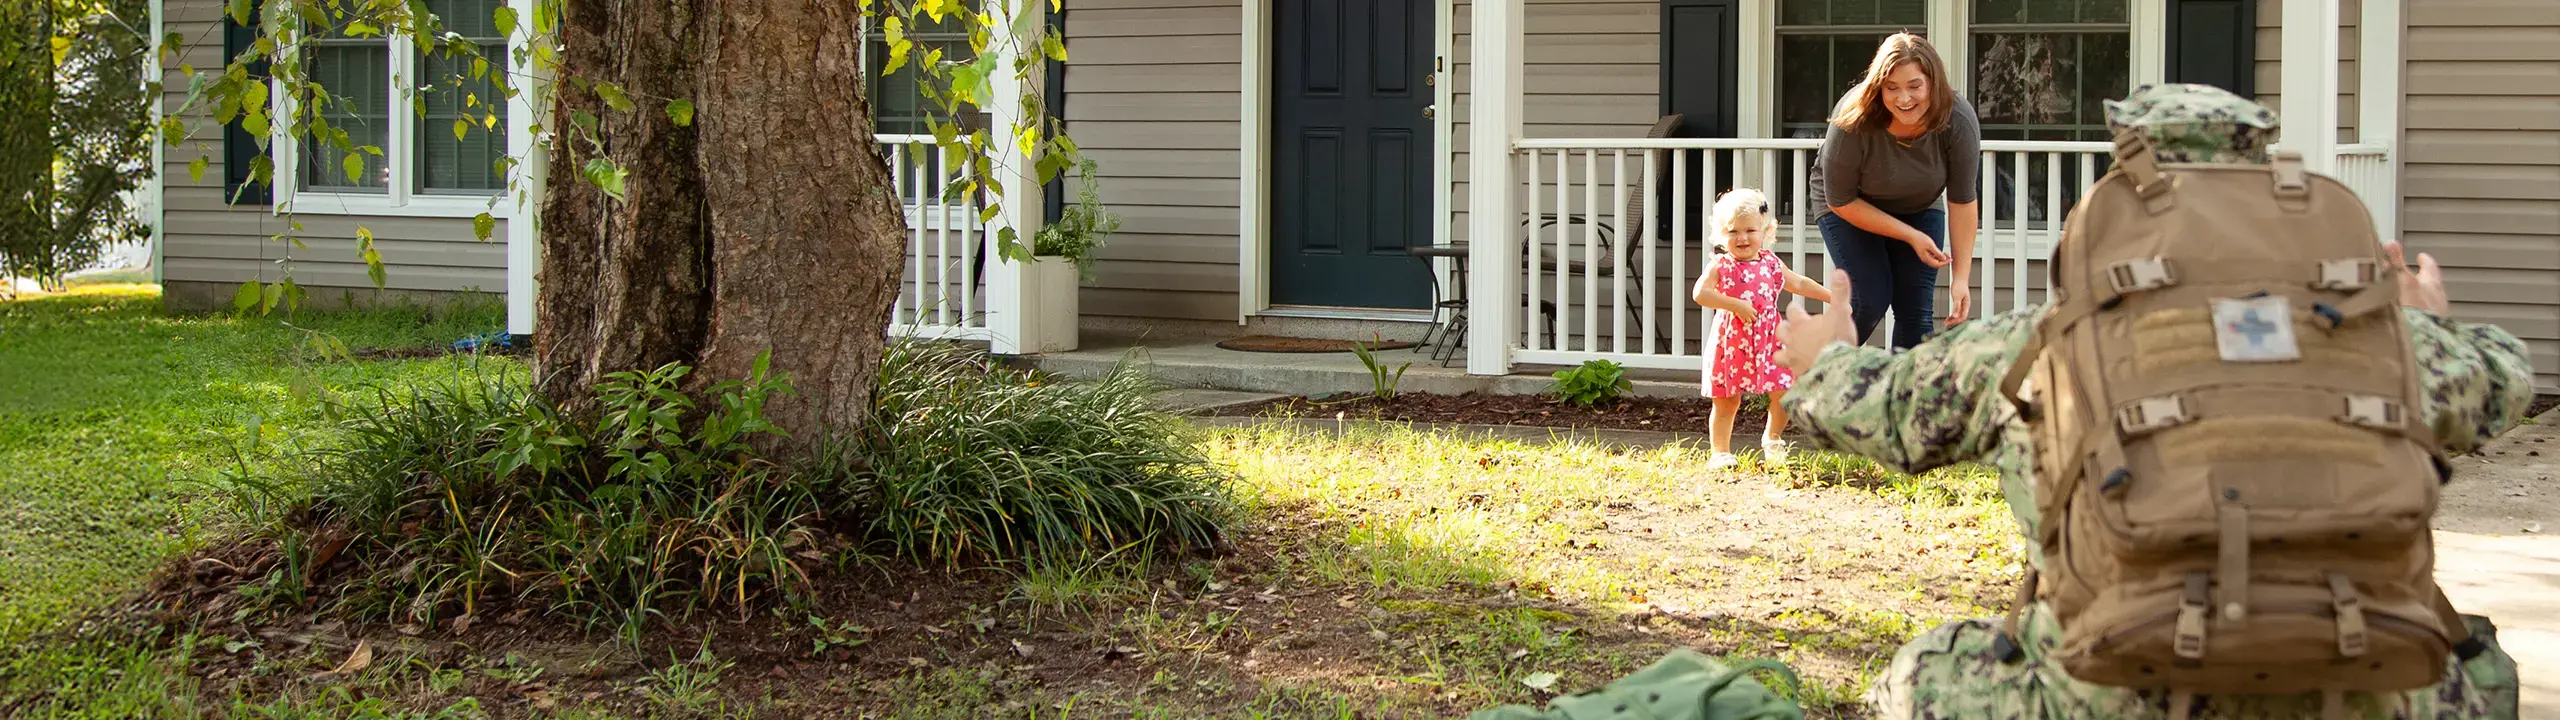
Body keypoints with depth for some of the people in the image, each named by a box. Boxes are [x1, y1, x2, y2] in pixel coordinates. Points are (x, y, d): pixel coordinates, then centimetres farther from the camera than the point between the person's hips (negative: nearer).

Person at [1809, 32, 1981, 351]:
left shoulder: (1958, 120, -28)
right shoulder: (1854, 122, -35)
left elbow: (1963, 201, -20)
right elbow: (1841, 201, -23)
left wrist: (1961, 277, -23)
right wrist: (1911, 236, -24)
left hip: (1920, 207, 3)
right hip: (1850, 207, -3)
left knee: (1916, 311, -9)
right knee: (1871, 299, -17)